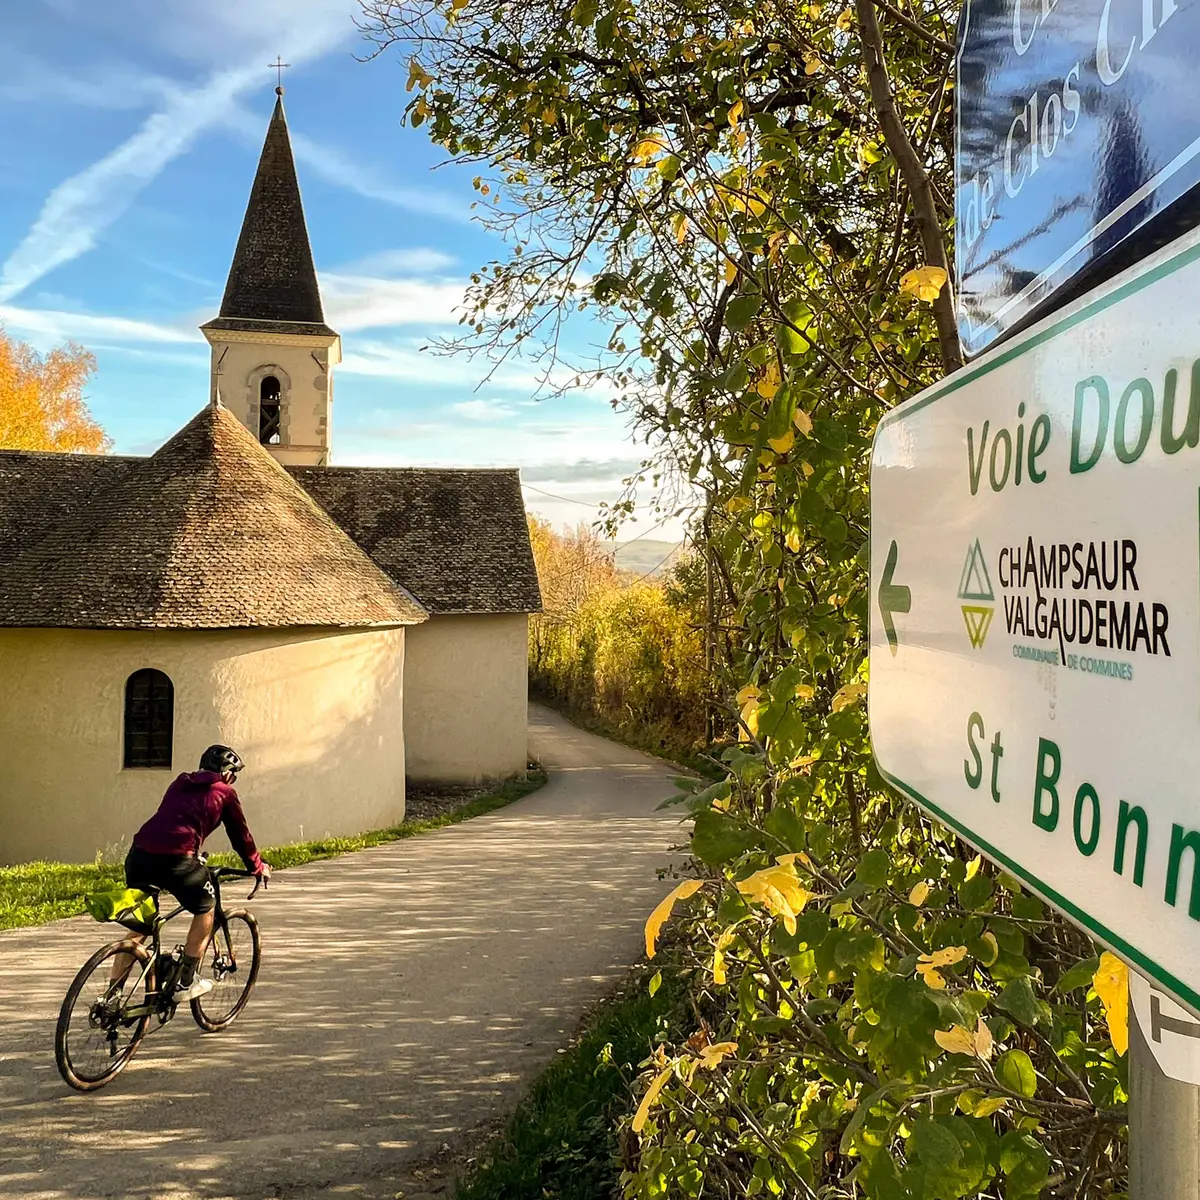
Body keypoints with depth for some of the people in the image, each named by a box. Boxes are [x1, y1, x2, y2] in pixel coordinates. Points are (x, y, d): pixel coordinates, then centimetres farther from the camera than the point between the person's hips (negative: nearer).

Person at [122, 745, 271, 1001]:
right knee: (206, 908, 19)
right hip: (175, 858, -6)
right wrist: (259, 867, 37)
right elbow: (240, 835, 21)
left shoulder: (180, 784, 29)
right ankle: (186, 982, 18)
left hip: (139, 852, 6)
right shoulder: (224, 793, 13)